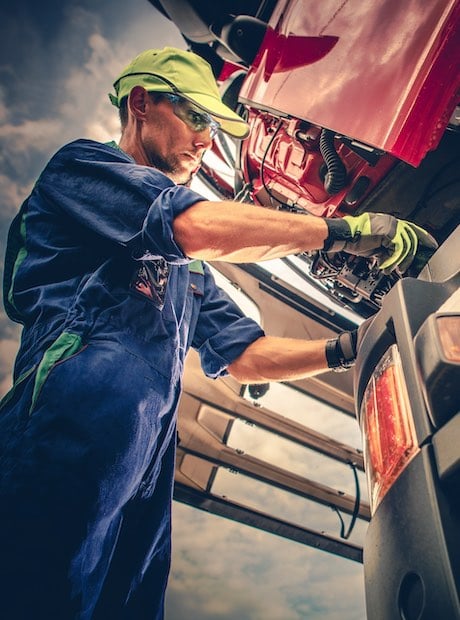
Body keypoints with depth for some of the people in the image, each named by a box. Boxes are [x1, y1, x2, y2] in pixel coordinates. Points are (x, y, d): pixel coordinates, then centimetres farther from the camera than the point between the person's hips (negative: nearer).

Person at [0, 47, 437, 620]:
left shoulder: (184, 265, 29)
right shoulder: (82, 165, 6)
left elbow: (243, 355, 22)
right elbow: (200, 227, -15)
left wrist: (347, 348, 9)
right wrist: (347, 229, -9)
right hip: (75, 436, -7)